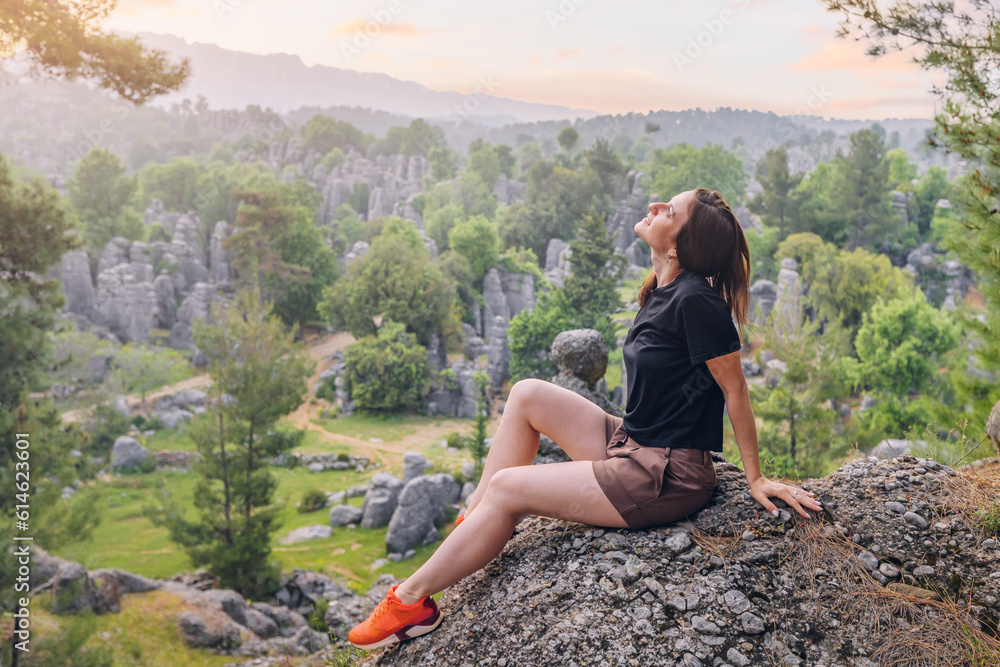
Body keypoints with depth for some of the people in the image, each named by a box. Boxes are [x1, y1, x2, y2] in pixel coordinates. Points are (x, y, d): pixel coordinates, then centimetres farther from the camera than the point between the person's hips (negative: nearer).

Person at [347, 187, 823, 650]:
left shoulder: (696, 300, -20)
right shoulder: (660, 292, 7)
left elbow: (735, 391, -15)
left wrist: (756, 479, -8)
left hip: (668, 477, -9)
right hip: (630, 446, 9)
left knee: (506, 488, -10)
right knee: (527, 394, 3)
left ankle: (411, 601, 4)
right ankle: (471, 530, 9)